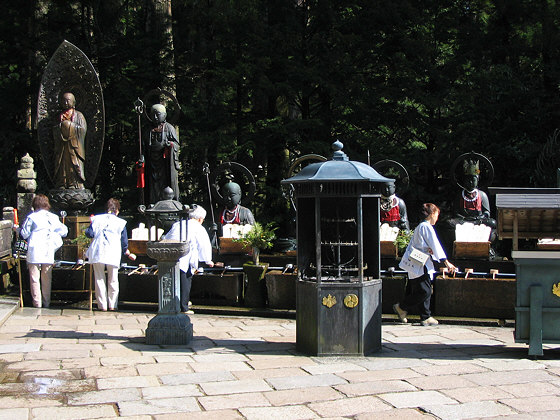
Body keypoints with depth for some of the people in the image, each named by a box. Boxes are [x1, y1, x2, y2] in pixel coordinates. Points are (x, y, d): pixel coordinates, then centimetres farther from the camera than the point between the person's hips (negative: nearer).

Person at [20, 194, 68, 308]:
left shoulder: (31, 217, -4)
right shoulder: (53, 217, 4)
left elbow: (24, 234, -1)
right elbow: (64, 231, 9)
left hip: (34, 253, -3)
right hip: (48, 253, 3)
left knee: (34, 278, 4)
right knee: (47, 279, 11)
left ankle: (37, 303, 4)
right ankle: (46, 302, 16)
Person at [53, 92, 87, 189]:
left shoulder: (78, 115, 9)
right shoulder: (60, 115, 19)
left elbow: (83, 129, -4)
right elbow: (54, 131, 12)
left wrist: (69, 124, -7)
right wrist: (61, 124, -6)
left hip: (74, 146, -3)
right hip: (62, 147, 3)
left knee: (74, 166, -11)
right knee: (62, 166, -4)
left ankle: (76, 185, -12)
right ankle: (61, 185, -4)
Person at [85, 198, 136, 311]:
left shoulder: (97, 219, 10)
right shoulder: (120, 222, 7)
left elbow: (89, 233, 3)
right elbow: (124, 242, 10)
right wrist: (128, 254, 25)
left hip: (97, 253, 1)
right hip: (113, 254, -1)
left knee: (99, 279, 7)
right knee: (113, 280, 10)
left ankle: (102, 305, 7)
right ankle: (112, 305, 13)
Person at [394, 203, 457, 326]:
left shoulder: (419, 227, 18)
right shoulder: (427, 227, -11)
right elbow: (435, 245, -12)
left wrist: (428, 250, -4)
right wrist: (446, 262, -9)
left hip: (417, 265, 10)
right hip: (420, 266, -10)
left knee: (426, 291, 9)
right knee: (424, 291, -8)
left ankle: (425, 317, 9)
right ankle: (402, 307, 3)